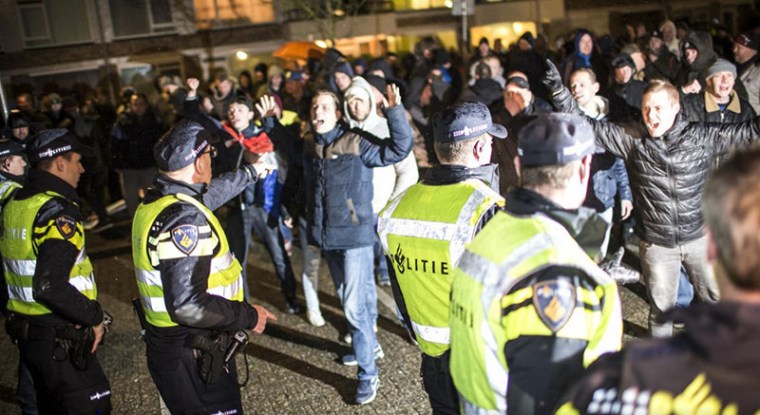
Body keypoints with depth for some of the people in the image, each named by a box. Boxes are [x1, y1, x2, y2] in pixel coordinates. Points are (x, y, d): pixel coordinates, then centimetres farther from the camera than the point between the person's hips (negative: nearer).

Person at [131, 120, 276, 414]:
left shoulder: (156, 201, 5)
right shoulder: (184, 218, -25)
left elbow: (211, 192, 25)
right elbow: (188, 305, -31)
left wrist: (252, 172, 39)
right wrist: (249, 316, -18)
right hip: (192, 357, -10)